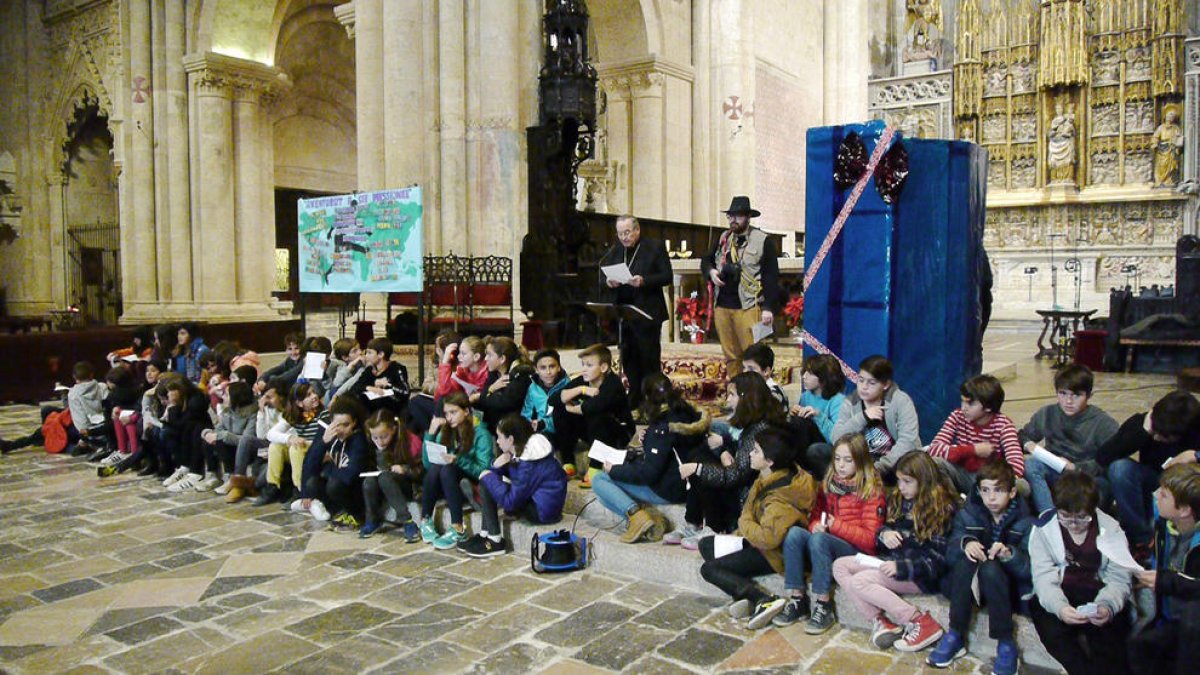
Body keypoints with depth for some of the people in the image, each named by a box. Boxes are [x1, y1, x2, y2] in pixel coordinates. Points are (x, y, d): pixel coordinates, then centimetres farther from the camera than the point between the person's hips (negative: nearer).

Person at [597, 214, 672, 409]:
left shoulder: (655, 247, -2)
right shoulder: (613, 251, 13)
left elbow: (667, 276, -7)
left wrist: (644, 281, -21)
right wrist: (608, 282, -8)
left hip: (647, 313, -5)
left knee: (650, 358, 1)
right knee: (628, 358, 9)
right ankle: (635, 400, 19)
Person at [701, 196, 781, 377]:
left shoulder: (763, 241, -1)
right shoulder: (723, 239, 15)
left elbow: (771, 277, -5)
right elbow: (706, 260, 28)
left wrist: (768, 308, -12)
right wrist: (711, 271, 4)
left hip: (748, 307, -5)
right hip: (721, 306, 5)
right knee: (730, 356, 11)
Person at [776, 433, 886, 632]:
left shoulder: (872, 492, -6)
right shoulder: (828, 485, 12)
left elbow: (870, 538, -10)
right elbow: (816, 515, 16)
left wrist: (836, 525, -18)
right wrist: (816, 525, -8)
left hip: (858, 552, -5)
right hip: (826, 546, 6)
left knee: (819, 539, -34)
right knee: (795, 533, -23)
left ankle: (823, 607, -26)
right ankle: (796, 600, -20)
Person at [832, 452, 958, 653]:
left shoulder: (942, 509, -12)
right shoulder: (898, 499, 9)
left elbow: (937, 559, -15)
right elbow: (883, 529, 19)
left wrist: (900, 567, -26)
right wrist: (884, 534, -6)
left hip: (920, 574, -8)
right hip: (894, 560, 8)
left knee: (859, 581, -24)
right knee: (840, 565, -6)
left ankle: (920, 622, -18)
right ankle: (880, 620, -15)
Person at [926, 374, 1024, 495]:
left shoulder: (1003, 425, -13)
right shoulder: (958, 417, -8)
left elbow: (1017, 465, -28)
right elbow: (934, 449, -20)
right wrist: (973, 450, -23)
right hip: (962, 475, 1)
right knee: (935, 462, -30)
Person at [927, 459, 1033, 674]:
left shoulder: (1024, 521, -4)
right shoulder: (967, 514, 1)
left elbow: (1030, 568, -16)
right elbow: (949, 555, -9)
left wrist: (1009, 554, -36)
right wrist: (964, 543, -31)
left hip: (1009, 588, -2)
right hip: (970, 587, 2)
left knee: (990, 567, -32)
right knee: (965, 559, -29)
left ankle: (1006, 644, -22)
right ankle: (955, 636, -22)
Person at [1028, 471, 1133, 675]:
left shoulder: (1111, 530, -4)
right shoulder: (1043, 528, -6)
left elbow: (1119, 579, -6)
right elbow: (1043, 577, -11)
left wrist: (1107, 606, -28)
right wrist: (1059, 607, -31)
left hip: (1098, 596, 0)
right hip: (1057, 598, 0)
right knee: (1052, 631, -27)